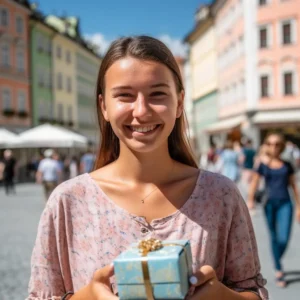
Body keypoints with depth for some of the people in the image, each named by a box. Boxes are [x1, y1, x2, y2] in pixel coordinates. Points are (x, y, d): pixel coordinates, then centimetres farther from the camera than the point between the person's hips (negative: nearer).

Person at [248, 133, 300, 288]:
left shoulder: (287, 165, 5)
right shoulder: (263, 164, 2)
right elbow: (255, 182, 1)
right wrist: (250, 200, -12)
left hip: (285, 203, 0)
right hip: (270, 204, 0)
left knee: (284, 239, -11)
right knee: (274, 238, 9)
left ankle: (278, 267, 15)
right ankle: (278, 269, 24)